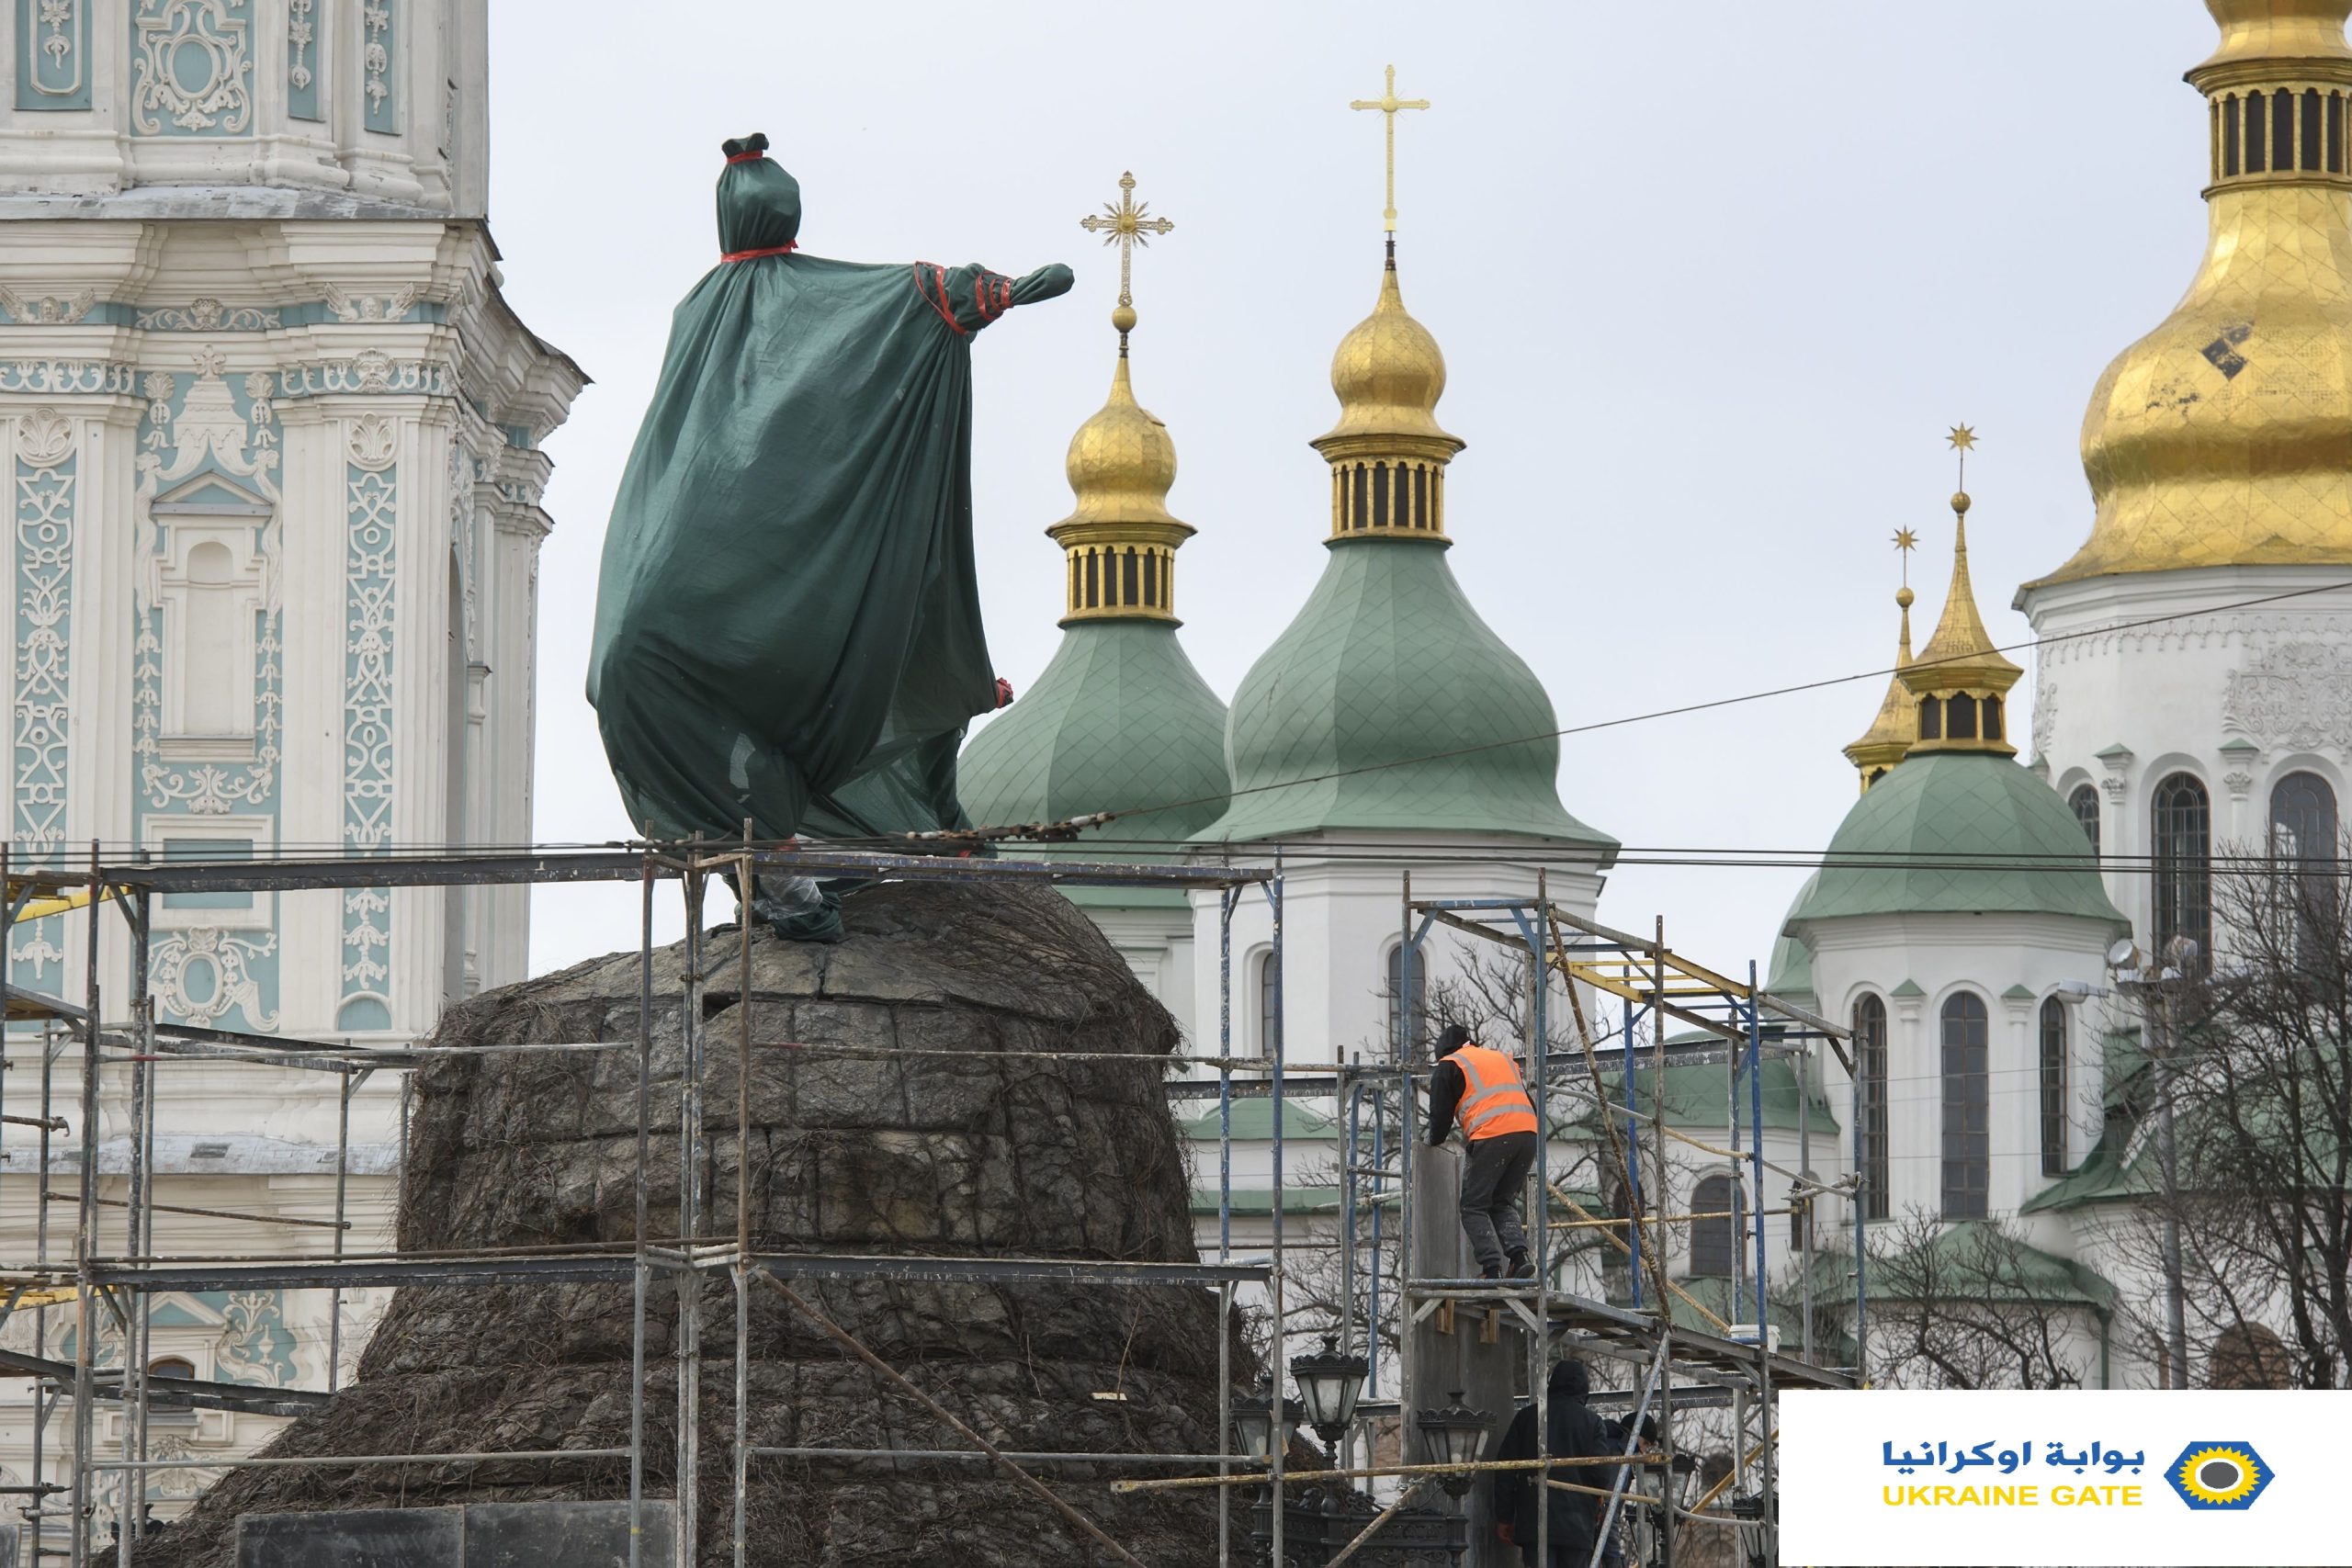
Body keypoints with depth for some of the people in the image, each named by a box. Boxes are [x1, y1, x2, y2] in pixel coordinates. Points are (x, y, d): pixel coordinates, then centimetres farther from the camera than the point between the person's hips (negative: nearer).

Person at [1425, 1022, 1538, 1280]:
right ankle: (1519, 1254, -7)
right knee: (1503, 1203, 16)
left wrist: (1434, 1142, 29)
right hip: (1527, 1132, 6)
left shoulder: (1449, 1067, 13)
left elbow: (1440, 1113, 9)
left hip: (1491, 1137, -6)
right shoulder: (1504, 1059, 31)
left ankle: (1492, 1266, -13)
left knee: (1474, 1207, 2)